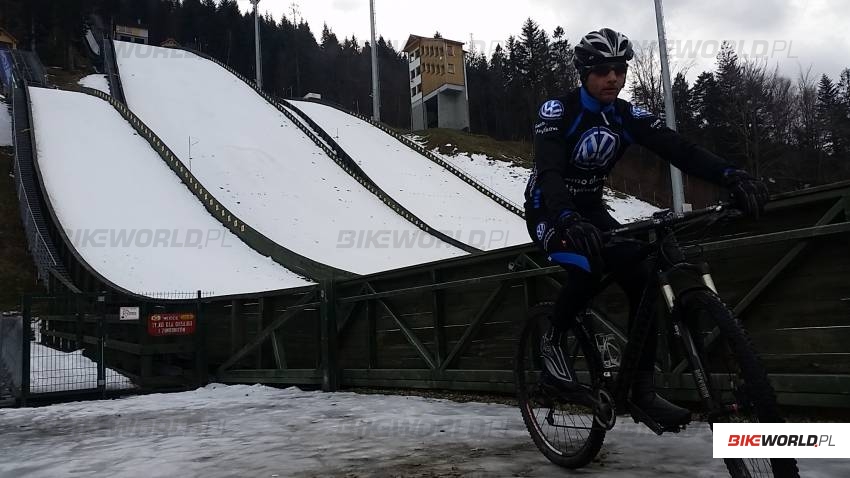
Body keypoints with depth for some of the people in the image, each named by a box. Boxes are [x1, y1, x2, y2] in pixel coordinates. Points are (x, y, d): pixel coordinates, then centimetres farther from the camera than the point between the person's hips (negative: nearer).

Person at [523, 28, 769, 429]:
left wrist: (730, 175, -37)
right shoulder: (557, 111, -20)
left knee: (643, 280, -14)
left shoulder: (628, 116, -5)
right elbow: (548, 171, -36)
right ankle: (552, 342, -6)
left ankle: (642, 388, -3)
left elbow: (677, 148, -19)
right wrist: (569, 219, -56)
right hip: (548, 210, -5)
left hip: (590, 209, 5)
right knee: (588, 269, -35)